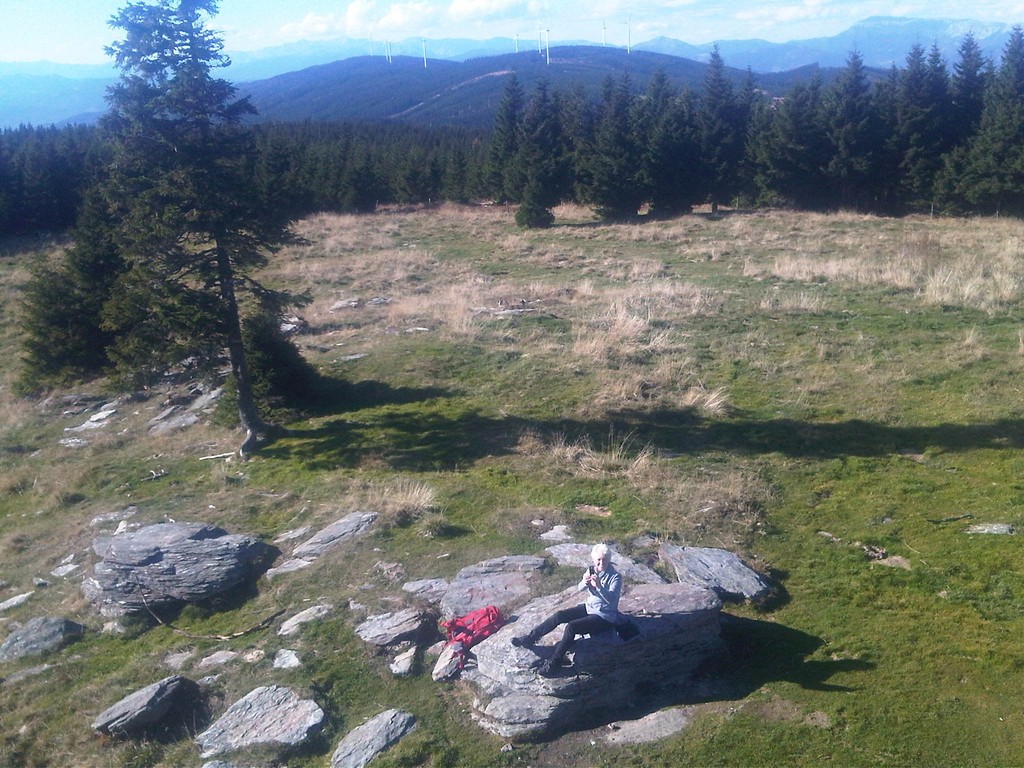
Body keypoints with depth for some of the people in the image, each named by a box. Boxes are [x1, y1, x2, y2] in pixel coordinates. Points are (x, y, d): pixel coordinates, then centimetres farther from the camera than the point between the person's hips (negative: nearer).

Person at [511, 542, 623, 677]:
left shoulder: (615, 577, -18)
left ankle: (553, 662, -18)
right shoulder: (592, 570, 0)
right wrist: (584, 582, -34)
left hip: (604, 617, -7)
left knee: (571, 626, -26)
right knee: (559, 615, -11)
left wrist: (599, 586, -47)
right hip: (589, 607, 7)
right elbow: (580, 588, -10)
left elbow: (611, 599, -30)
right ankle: (529, 638, -2)